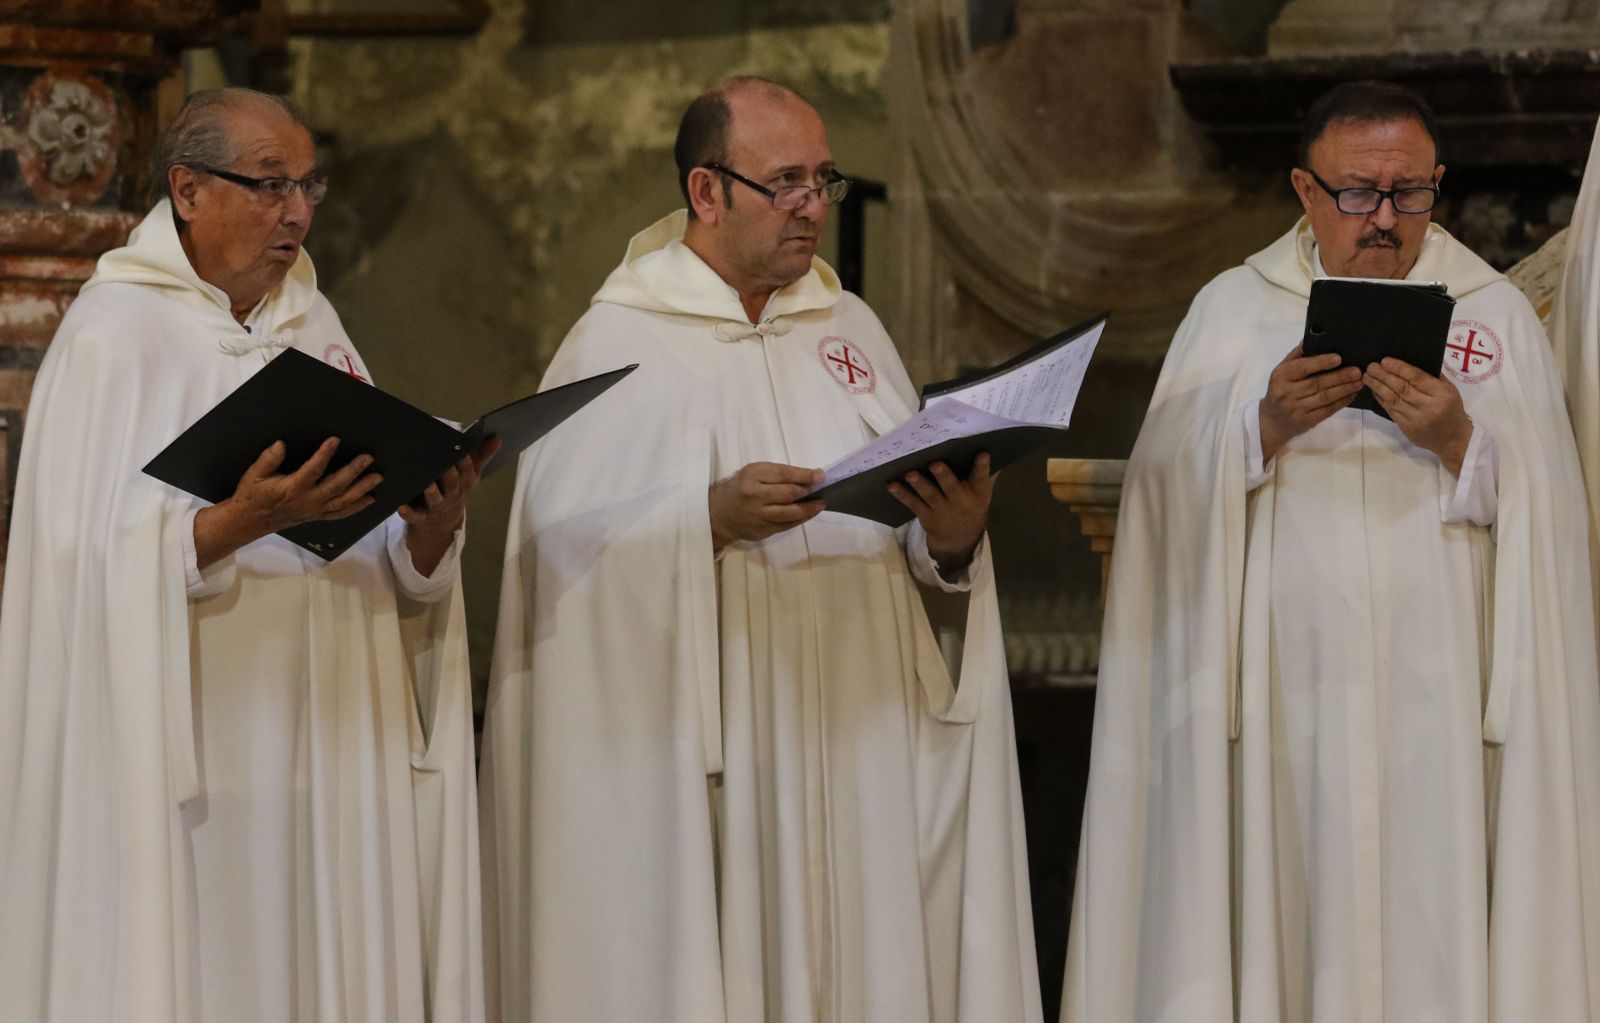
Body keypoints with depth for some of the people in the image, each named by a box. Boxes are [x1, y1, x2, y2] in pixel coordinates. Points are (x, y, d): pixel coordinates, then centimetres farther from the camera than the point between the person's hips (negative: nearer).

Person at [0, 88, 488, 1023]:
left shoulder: (312, 325, 14)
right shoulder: (117, 332, -4)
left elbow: (397, 571, 10)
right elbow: (97, 560, -14)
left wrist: (433, 525, -11)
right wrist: (244, 522, -27)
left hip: (336, 738, 6)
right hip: (196, 746, -6)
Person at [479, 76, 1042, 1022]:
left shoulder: (853, 330, 14)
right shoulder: (620, 342, -2)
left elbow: (918, 537, 11)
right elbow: (576, 549, -12)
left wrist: (951, 541, -11)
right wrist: (713, 518, -26)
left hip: (863, 756, 5)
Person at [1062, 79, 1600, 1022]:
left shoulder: (1500, 315, 9)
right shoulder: (1233, 309, 9)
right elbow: (1169, 485, -2)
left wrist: (1461, 443, -16)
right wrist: (1266, 425, -17)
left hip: (1439, 695, 0)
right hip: (1282, 693, 0)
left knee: (1431, 932, -5)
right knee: (1287, 925, -3)